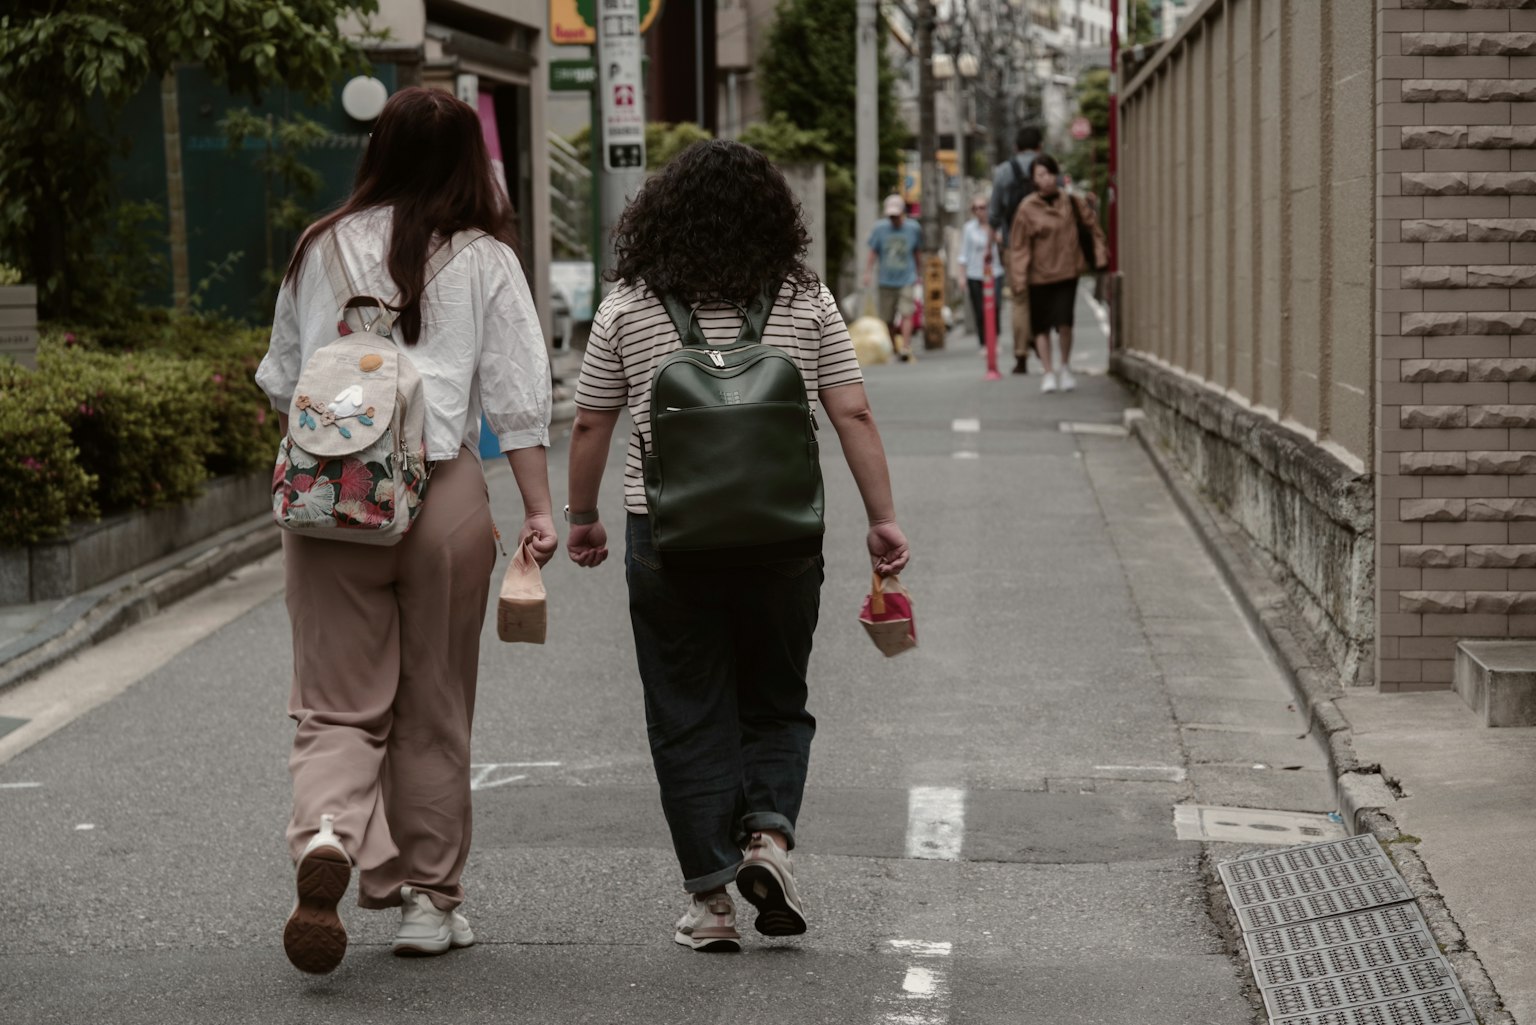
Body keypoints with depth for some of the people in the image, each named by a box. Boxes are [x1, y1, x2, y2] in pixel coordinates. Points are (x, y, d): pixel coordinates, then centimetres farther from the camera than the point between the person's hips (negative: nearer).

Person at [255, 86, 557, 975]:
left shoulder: (324, 249, 6)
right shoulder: (485, 260, 1)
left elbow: (282, 380, 15)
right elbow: (518, 397, -2)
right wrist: (539, 509, 0)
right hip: (444, 493, -1)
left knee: (338, 702, 3)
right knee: (436, 709, 11)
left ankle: (326, 838, -25)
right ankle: (431, 897, 17)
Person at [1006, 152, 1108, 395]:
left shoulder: (1070, 201, 0)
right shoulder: (1027, 209, -8)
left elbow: (1091, 225, 14)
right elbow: (1019, 246, -6)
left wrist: (1099, 254, 10)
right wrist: (1019, 279, -10)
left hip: (1067, 272, 1)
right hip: (1040, 274, -1)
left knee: (1064, 321, -10)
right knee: (1042, 325, 5)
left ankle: (1066, 367, 11)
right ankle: (1049, 373, 17)